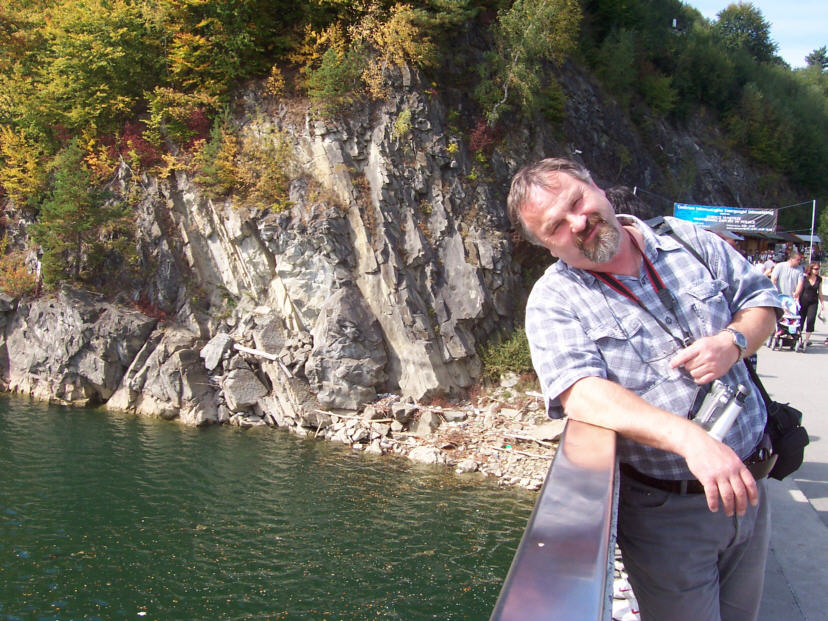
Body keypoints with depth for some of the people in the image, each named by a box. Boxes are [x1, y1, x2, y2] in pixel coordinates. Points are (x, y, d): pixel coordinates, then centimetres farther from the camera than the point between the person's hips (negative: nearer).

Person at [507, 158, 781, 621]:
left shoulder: (689, 241, 1)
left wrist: (733, 342, -12)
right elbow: (580, 394, -26)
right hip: (664, 510, -4)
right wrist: (689, 438, -39)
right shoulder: (554, 300, -12)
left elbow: (761, 298, 12)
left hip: (747, 483, 5)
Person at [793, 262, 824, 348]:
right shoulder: (804, 278, -6)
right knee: (800, 319, 3)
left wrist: (822, 303, 13)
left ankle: (807, 339, -4)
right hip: (803, 301, -2)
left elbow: (820, 292, 13)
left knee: (811, 320, -10)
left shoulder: (819, 279, 5)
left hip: (813, 303, 2)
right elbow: (798, 290, -6)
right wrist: (795, 299, -13)